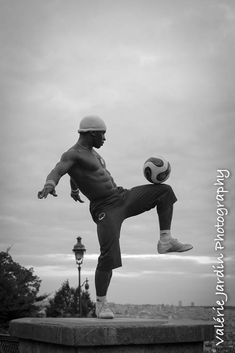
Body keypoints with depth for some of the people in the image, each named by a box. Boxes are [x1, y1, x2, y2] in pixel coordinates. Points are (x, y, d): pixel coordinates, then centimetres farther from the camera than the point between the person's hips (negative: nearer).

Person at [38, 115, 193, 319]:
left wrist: (74, 190, 54)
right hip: (105, 209, -9)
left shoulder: (90, 152, 17)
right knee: (109, 256, -19)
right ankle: (101, 304, -1)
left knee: (164, 191, 2)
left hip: (122, 198, 9)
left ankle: (166, 241, 0)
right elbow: (56, 172, -31)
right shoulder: (72, 155, -11)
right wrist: (49, 186, -54)